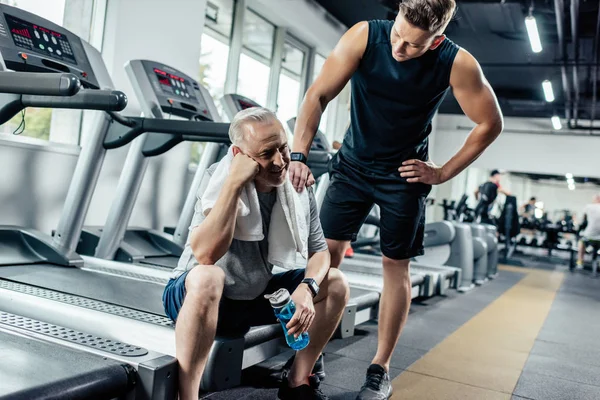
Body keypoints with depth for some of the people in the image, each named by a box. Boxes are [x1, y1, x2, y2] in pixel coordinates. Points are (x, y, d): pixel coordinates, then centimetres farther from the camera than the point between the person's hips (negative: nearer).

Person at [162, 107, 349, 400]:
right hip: (199, 298, -5)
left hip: (257, 298, 6)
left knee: (335, 283, -5)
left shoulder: (297, 187, -8)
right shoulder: (219, 180, -22)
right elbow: (204, 255, -37)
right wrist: (234, 184, -38)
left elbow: (319, 250, -3)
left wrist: (307, 288, -24)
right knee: (207, 277, -38)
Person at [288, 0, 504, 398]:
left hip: (404, 173, -1)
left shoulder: (458, 64, -19)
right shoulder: (364, 36, -18)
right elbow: (319, 95, -19)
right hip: (353, 162, 1)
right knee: (327, 250, -5)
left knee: (396, 265, 2)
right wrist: (299, 154, -31)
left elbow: (490, 123, -7)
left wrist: (443, 173, -9)